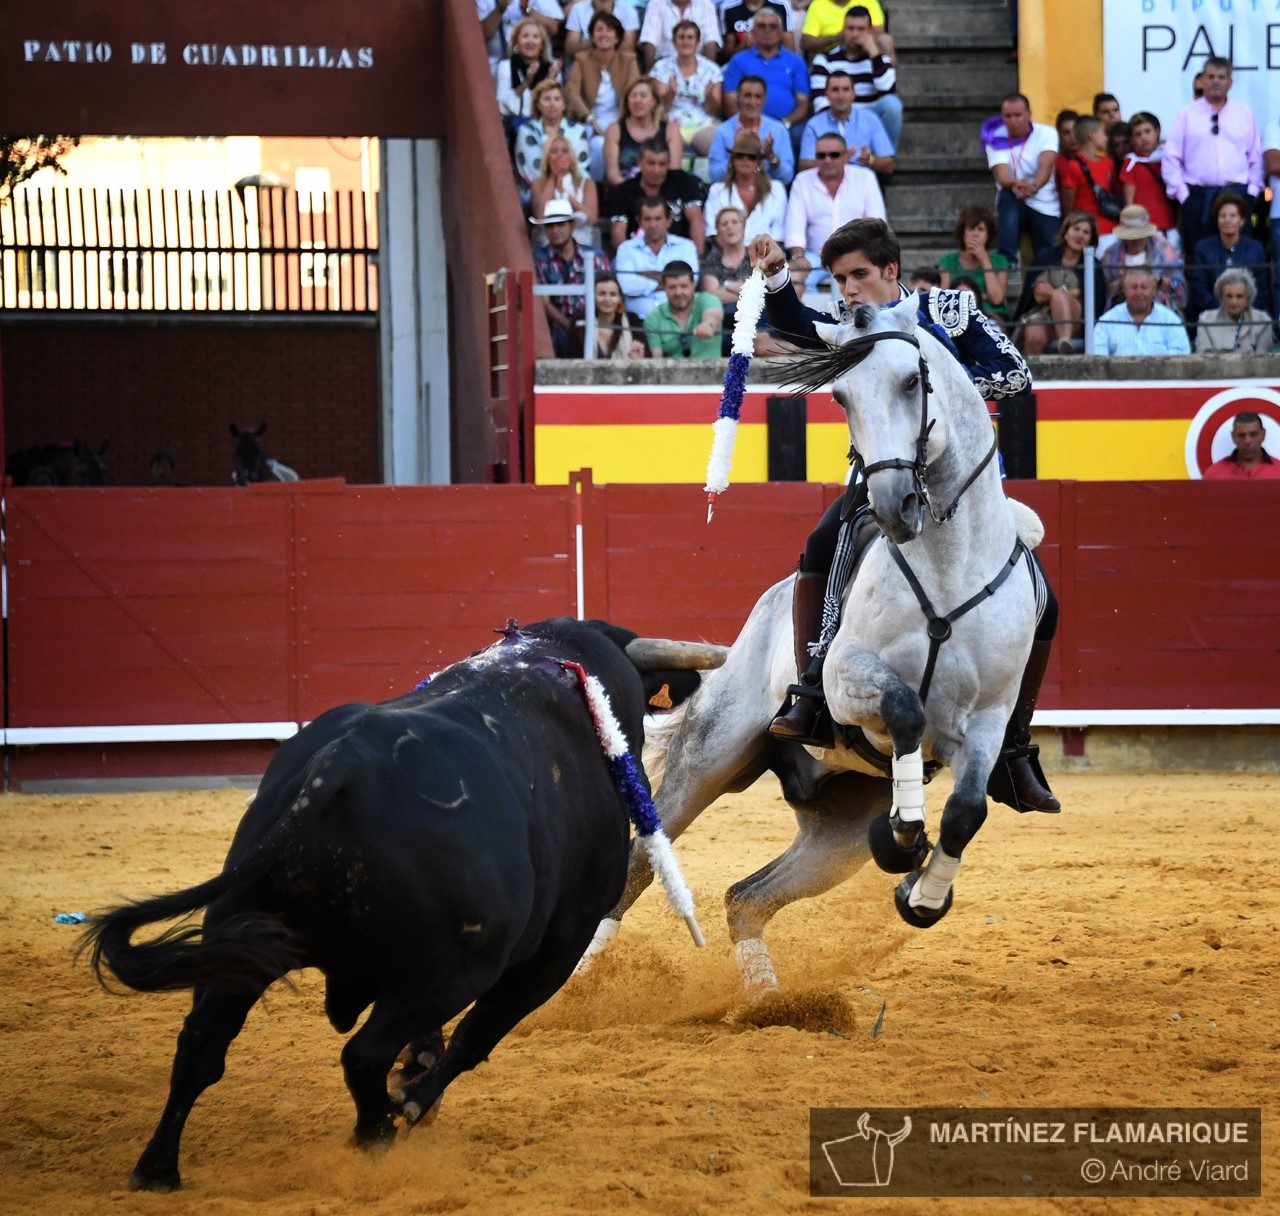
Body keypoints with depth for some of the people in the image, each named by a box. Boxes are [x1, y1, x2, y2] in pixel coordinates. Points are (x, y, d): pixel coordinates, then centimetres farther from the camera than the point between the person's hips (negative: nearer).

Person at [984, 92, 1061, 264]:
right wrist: (1016, 184, -46)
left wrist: (1034, 187, -46)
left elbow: (1046, 164, -24)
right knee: (1007, 198, -34)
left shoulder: (1046, 133, -5)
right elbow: (1002, 175, -20)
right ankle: (1008, 260, -38)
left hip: (1046, 206, 0)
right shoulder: (997, 139, -5)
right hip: (1014, 202, 0)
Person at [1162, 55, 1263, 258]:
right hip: (1198, 197, -1)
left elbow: (1256, 156, 13)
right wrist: (1181, 193, -2)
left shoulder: (1245, 114, 10)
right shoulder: (1187, 114, 5)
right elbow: (1171, 157, 3)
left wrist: (1253, 190, 4)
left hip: (1237, 195, 1)